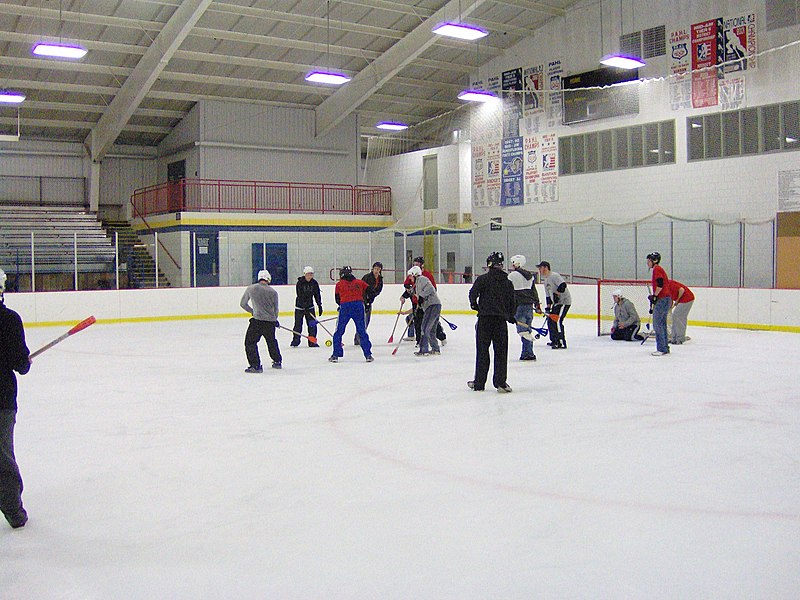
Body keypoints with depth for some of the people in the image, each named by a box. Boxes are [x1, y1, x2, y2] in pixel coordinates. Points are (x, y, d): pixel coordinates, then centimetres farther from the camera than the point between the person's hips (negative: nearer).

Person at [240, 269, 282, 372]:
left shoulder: (250, 288, 2)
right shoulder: (273, 292, 5)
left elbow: (243, 304, 12)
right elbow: (275, 309, 12)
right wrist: (275, 320, 30)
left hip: (258, 321, -4)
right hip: (270, 321, 4)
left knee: (250, 342, 3)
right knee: (272, 341, 25)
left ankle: (255, 365, -7)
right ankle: (277, 361, 36)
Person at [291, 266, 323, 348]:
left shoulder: (314, 283, -2)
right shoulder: (300, 283, -15)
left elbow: (317, 295, 4)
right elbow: (300, 296, -21)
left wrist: (320, 305, -3)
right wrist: (305, 307, -27)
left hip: (310, 306, 4)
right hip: (300, 306, -3)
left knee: (312, 324, -2)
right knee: (298, 324, -2)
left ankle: (312, 342, 5)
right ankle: (295, 341, 11)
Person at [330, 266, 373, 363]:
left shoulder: (339, 284, 14)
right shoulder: (360, 282, 17)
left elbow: (337, 299, 15)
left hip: (345, 307, -2)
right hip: (359, 306, 2)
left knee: (339, 331, 11)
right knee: (362, 331, 10)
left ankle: (336, 355, 11)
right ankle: (368, 355, 8)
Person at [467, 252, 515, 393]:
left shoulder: (483, 278, -3)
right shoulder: (508, 283, 8)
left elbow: (473, 292, -13)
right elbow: (512, 303, 10)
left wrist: (474, 304, 6)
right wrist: (510, 317, 26)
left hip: (485, 318, -2)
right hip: (501, 320, 2)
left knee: (482, 351, 5)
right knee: (501, 352, 7)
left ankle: (479, 383, 10)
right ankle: (501, 382, 5)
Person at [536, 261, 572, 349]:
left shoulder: (554, 276, -13)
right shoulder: (546, 280, 17)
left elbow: (563, 285, -27)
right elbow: (548, 295, 20)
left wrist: (556, 294, -24)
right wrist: (548, 307, 14)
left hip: (564, 301, -10)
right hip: (556, 302, 10)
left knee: (557, 320, -19)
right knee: (550, 321, 12)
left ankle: (561, 343, -20)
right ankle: (554, 341, 24)